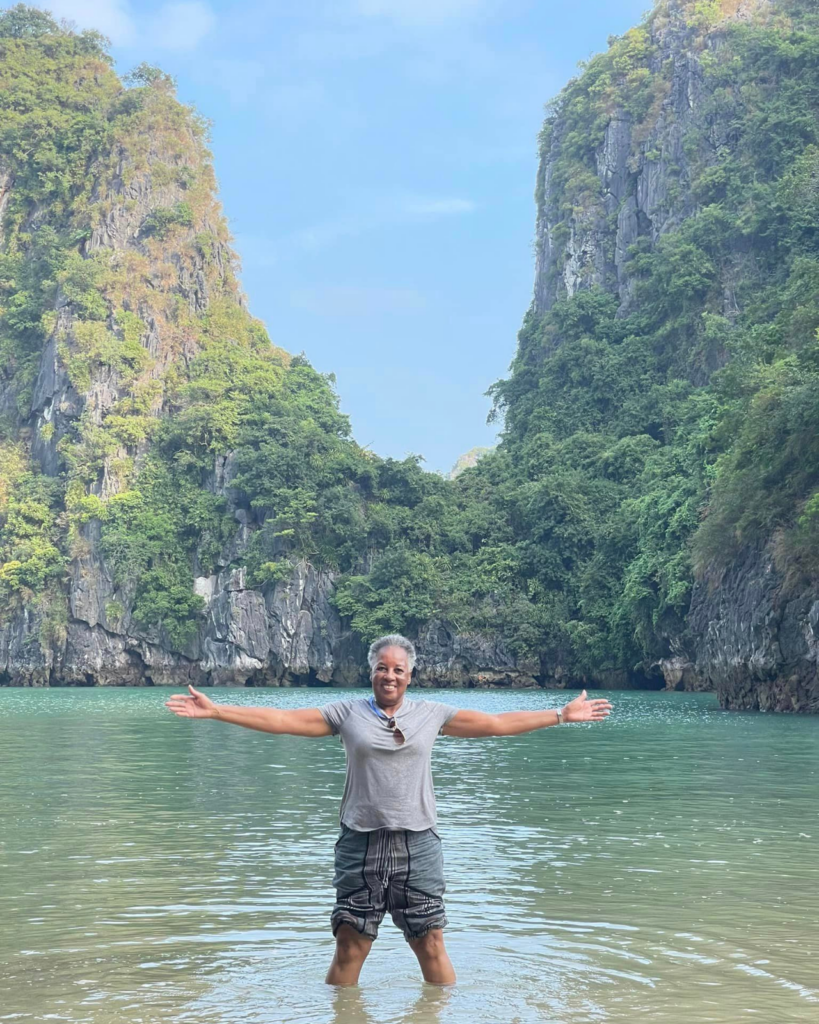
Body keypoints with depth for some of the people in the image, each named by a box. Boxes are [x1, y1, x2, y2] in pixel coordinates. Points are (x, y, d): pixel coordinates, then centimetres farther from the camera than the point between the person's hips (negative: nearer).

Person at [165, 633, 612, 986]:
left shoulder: (432, 713, 5)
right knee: (350, 947, 3)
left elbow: (498, 723, 8)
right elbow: (280, 720, -1)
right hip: (361, 844, 0)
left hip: (418, 845, 1)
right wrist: (214, 710, -7)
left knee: (431, 946, 4)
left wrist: (562, 714, 7)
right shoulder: (347, 712, 2)